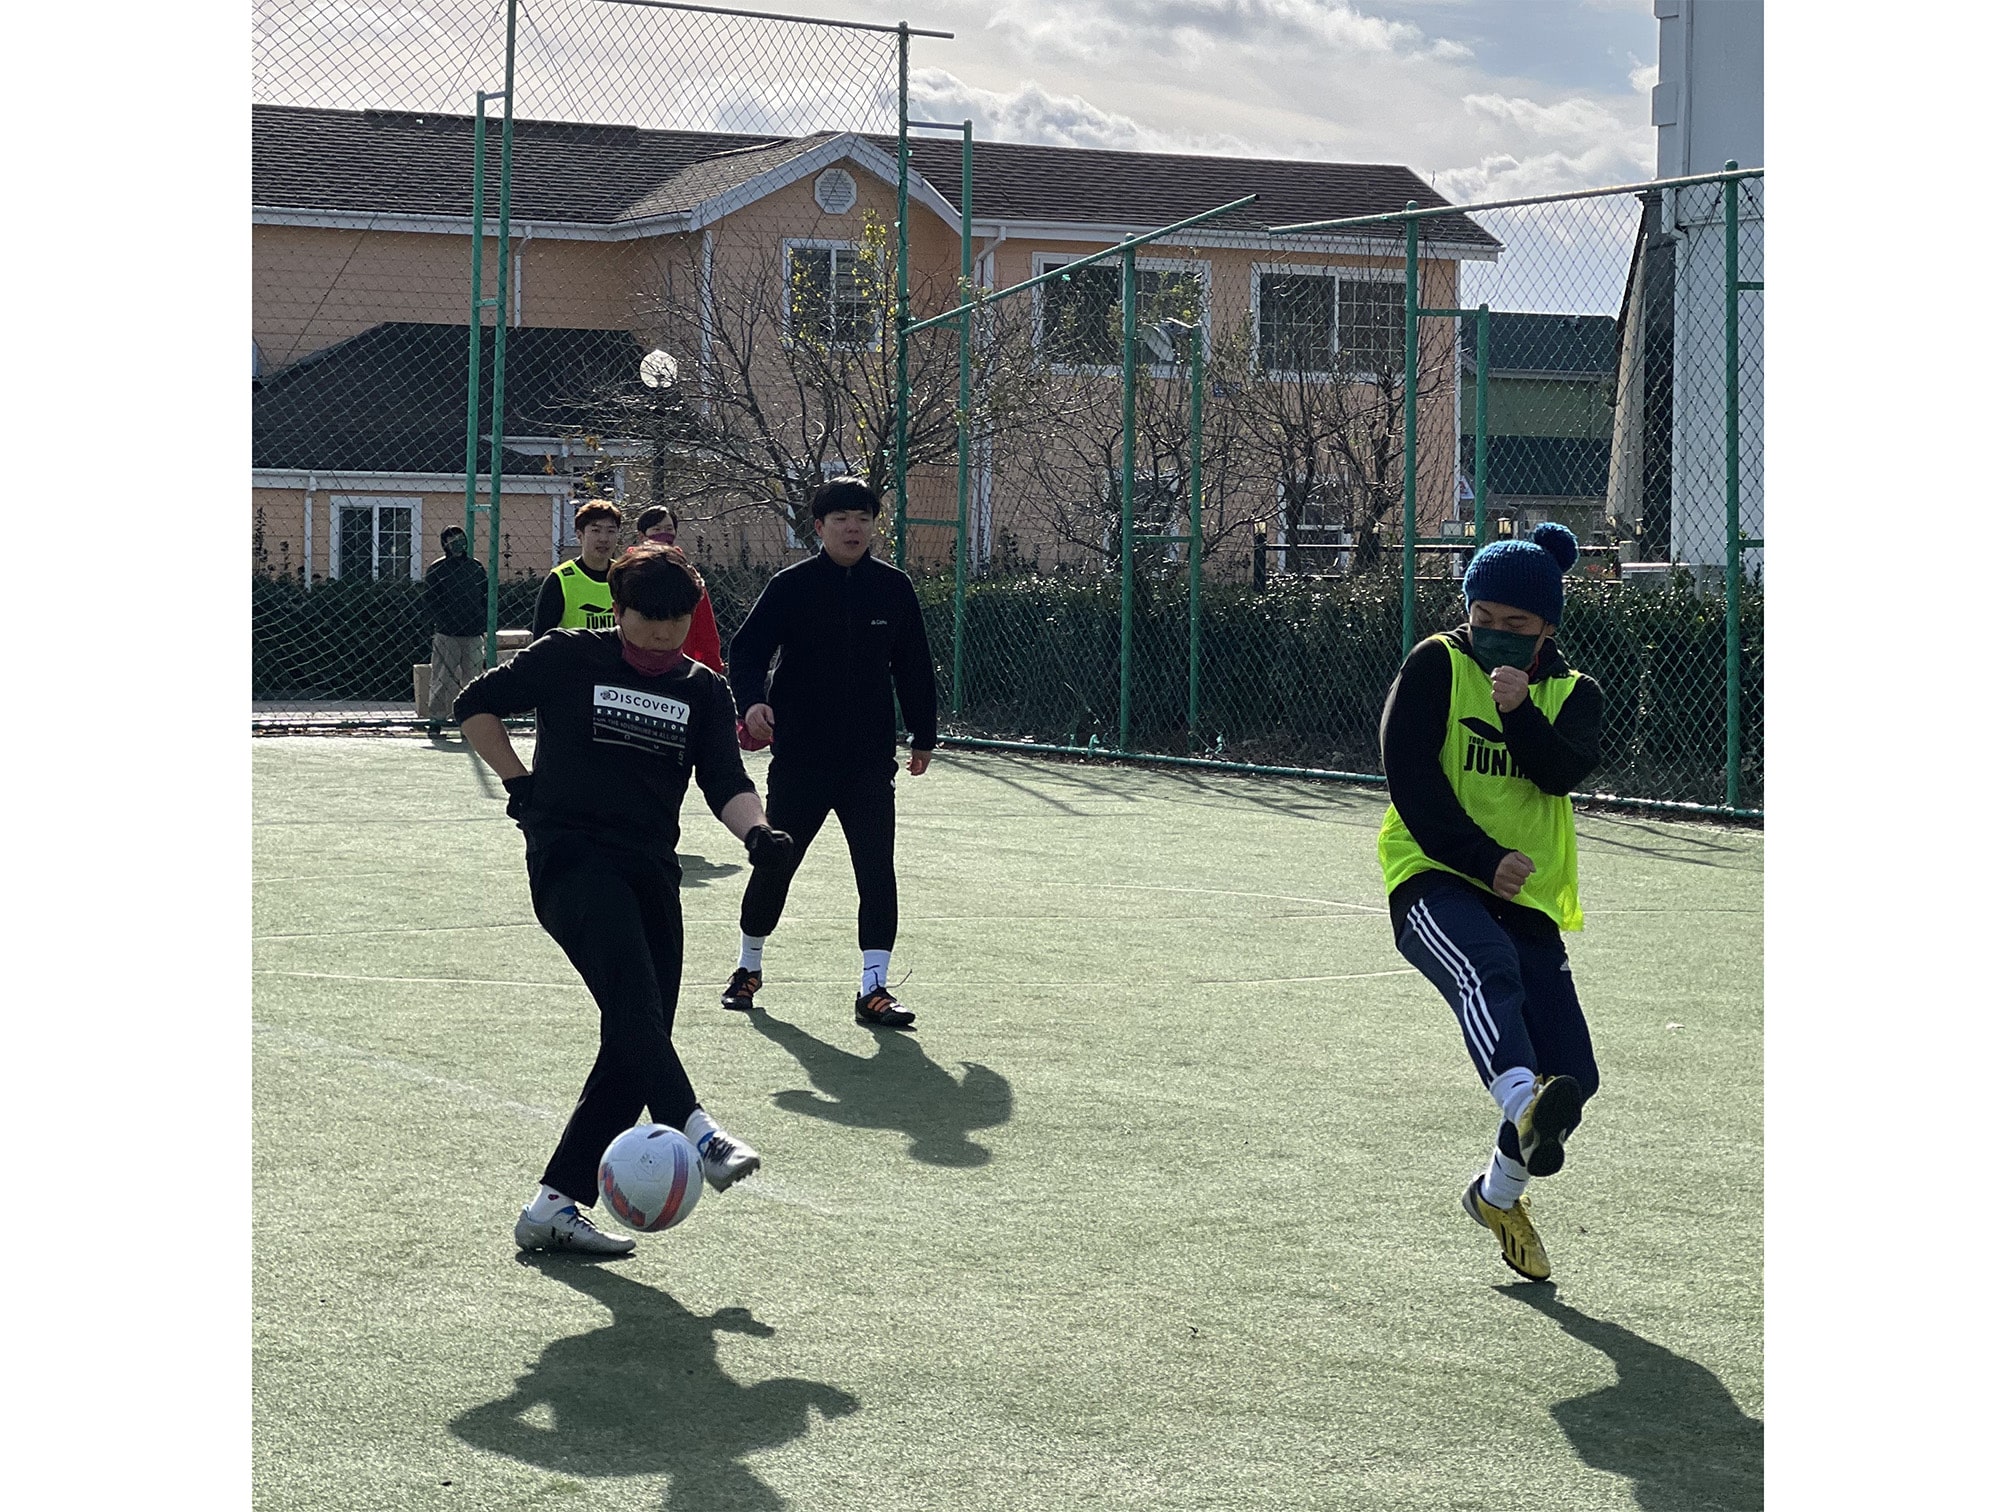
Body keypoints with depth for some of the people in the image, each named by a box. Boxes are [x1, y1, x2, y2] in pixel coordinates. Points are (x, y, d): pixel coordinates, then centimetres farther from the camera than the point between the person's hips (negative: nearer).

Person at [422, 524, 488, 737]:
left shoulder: (476, 567, 12)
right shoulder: (437, 568, 1)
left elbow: (487, 596, 16)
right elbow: (427, 598, 0)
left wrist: (484, 623, 6)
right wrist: (442, 621, -9)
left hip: (473, 634, 3)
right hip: (447, 634, -3)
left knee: (473, 677, 3)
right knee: (442, 678, -4)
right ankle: (435, 718, 1)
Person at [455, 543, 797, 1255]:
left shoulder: (704, 691, 13)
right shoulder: (568, 659, 2)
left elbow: (726, 783, 3)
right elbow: (476, 706, 10)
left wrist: (756, 829, -18)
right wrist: (521, 783, 2)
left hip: (651, 872, 5)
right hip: (569, 859, -5)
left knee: (633, 1047, 0)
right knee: (630, 984, -30)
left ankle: (554, 1206, 6)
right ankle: (693, 1128, -47)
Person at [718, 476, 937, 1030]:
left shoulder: (894, 588, 4)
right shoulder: (790, 587, -4)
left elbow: (914, 667, 12)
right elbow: (746, 649, -10)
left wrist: (923, 736, 13)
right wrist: (752, 701, -29)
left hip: (870, 760, 2)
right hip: (798, 759, -1)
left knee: (877, 870, -7)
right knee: (774, 863, 9)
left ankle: (873, 988, -3)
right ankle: (749, 968, 30)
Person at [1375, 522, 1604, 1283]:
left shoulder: (1574, 694, 12)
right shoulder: (1435, 666, 4)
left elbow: (1566, 771, -8)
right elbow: (1410, 776, -5)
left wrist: (1519, 712, -23)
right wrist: (1482, 859, -12)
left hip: (1529, 903, 4)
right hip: (1434, 880, -4)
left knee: (1572, 1075, -3)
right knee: (1487, 968, -38)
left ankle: (1500, 1191, 25)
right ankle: (1526, 1110, -64)